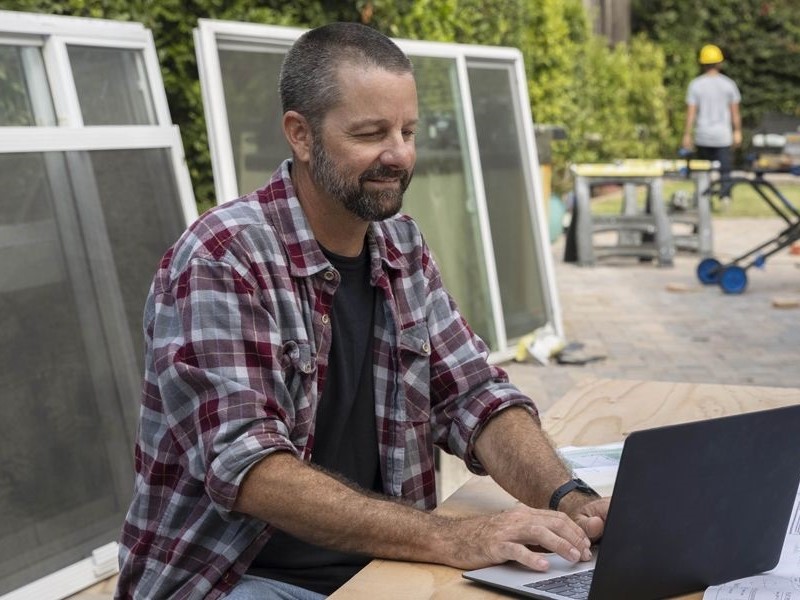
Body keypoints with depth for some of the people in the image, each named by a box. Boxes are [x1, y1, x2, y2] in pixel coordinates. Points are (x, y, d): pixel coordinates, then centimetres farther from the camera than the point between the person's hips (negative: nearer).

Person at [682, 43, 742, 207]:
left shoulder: (695, 84, -2)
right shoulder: (728, 84, 0)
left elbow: (691, 112, -4)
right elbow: (735, 112, 2)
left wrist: (687, 135, 1)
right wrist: (737, 131, 12)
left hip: (702, 136, 1)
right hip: (723, 135, -1)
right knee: (724, 169, -1)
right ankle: (725, 194, -22)